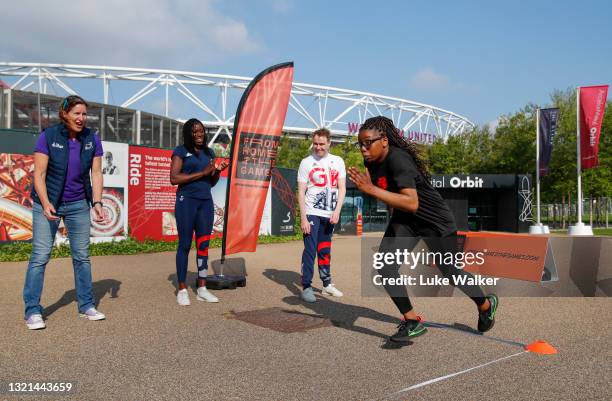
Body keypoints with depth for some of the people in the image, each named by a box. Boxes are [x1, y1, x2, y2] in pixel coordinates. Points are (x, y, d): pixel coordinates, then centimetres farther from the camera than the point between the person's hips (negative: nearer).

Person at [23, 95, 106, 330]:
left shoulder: (92, 139, 0)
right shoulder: (48, 136, -9)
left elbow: (96, 173, 0)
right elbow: (39, 174, -12)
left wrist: (97, 202, -10)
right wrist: (46, 204, -22)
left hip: (78, 204, 3)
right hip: (47, 203, -3)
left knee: (82, 256, 8)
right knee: (40, 256, -4)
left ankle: (86, 306, 19)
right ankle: (33, 311, 5)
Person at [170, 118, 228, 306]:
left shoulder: (209, 152, 16)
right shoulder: (181, 151, -1)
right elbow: (174, 178, -12)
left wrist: (218, 171, -1)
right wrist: (202, 173, -15)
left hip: (206, 202, 5)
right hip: (187, 201, -5)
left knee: (203, 245, 6)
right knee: (185, 245, 0)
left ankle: (202, 288, 14)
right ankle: (182, 290, 8)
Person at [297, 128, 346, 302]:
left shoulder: (338, 162, 8)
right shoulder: (306, 162, -2)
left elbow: (342, 188, 6)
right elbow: (301, 192, -5)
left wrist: (337, 211, -7)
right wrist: (303, 218, -12)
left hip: (330, 215, 4)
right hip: (312, 214, -3)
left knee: (325, 250, 14)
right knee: (310, 250, -6)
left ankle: (327, 283, 26)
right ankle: (306, 287, 0)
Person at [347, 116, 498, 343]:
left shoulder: (398, 160, -31)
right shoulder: (372, 161, -6)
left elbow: (412, 203, -43)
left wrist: (371, 190, -45)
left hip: (435, 221, -7)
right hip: (405, 220, 7)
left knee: (450, 272, 9)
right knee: (384, 265, -13)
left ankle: (487, 305, 40)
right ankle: (412, 322, 1)